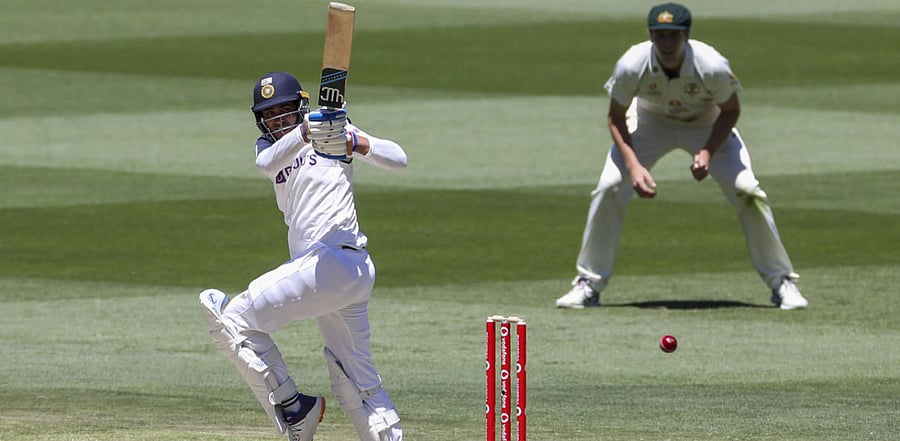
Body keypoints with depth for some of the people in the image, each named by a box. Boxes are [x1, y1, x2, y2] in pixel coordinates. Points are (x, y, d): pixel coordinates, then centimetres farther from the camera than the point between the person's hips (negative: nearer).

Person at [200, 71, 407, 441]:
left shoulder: (335, 130, 5)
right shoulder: (268, 147, 20)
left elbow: (398, 159, -5)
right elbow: (268, 163, -7)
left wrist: (352, 142, -23)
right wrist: (306, 133, -27)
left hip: (336, 257, -8)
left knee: (234, 318, -11)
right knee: (356, 381, 9)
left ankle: (292, 409, -6)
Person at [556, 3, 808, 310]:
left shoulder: (712, 67, -34)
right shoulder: (632, 66, -31)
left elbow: (730, 111, -14)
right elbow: (616, 118, -16)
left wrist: (707, 152, -28)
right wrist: (634, 166, -29)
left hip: (708, 126, -1)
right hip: (649, 121, 1)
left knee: (747, 191, -16)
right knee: (608, 189, -16)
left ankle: (782, 283, -1)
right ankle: (588, 284, -1)